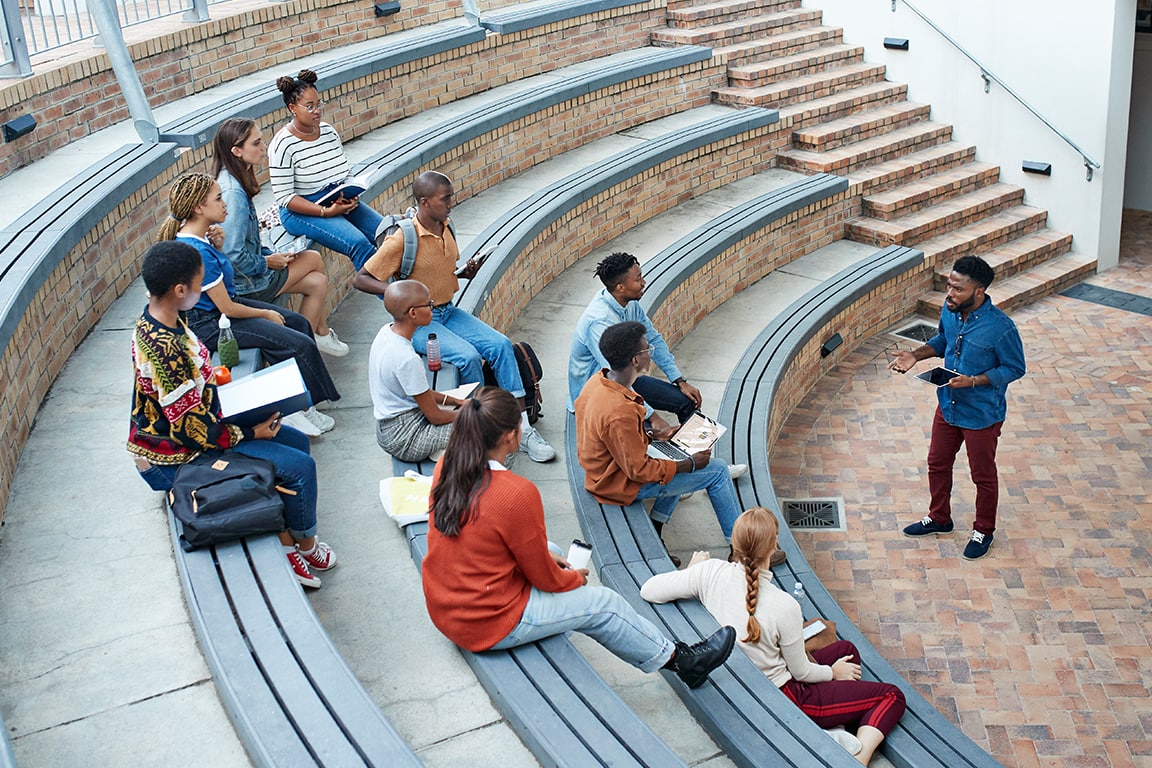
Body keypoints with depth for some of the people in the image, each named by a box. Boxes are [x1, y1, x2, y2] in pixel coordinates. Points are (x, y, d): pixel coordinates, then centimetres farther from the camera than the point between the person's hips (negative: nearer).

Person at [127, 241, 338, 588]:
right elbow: (195, 432, -28)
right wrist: (252, 434, -15)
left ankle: (285, 541, 15)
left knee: (297, 442, 12)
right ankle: (307, 546, 17)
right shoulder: (165, 351, -33)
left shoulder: (160, 319, -2)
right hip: (175, 458, -10)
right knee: (300, 467, -9)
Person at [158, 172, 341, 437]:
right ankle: (298, 409, 5)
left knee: (299, 323, 11)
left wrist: (217, 245, -2)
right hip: (209, 324, -11)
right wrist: (266, 314, -7)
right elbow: (227, 308, -23)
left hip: (221, 306, 11)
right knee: (300, 345, -13)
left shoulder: (192, 234, -2)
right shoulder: (197, 252, -29)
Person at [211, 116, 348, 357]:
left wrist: (268, 255, 3)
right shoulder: (233, 193, -28)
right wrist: (266, 262, -14)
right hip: (246, 284, -9)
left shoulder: (232, 181, 4)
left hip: (251, 267, 9)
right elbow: (233, 256, -29)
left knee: (317, 282, 8)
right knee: (314, 259, 5)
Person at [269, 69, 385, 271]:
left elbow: (345, 172, 16)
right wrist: (325, 212, -24)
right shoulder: (283, 145, -13)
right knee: (359, 243, -27)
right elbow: (284, 197, -15)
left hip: (339, 201, 7)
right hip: (302, 212, -7)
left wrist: (350, 194, -7)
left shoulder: (328, 132, 6)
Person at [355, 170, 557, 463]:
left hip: (449, 311, 7)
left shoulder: (446, 229, 4)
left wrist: (466, 272, 0)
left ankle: (522, 428, -10)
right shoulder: (402, 239, -18)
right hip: (417, 322, -7)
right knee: (468, 356, -28)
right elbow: (361, 279, -15)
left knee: (500, 345, -13)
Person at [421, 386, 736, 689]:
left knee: (551, 552, 26)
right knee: (604, 604, 8)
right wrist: (576, 578, 8)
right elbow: (546, 579, -15)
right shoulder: (517, 494, -28)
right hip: (489, 625, -8)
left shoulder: (447, 467, -6)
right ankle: (679, 660, 30)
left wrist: (546, 556, 14)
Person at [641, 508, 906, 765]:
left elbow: (648, 590, -14)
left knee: (846, 650, 22)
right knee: (892, 697, 5)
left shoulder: (710, 572, -20)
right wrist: (833, 672, 8)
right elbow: (801, 672, -14)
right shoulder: (784, 607, -30)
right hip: (779, 701, -6)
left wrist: (692, 569, 3)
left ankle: (827, 734, 9)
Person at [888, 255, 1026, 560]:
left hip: (981, 414, -6)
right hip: (947, 406, 6)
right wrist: (915, 355, -6)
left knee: (983, 475, 14)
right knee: (937, 463, 21)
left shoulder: (1000, 328, -28)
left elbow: (1015, 368, -17)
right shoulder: (950, 310, -9)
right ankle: (939, 518, 44)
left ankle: (983, 530, 36)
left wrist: (973, 381, -28)